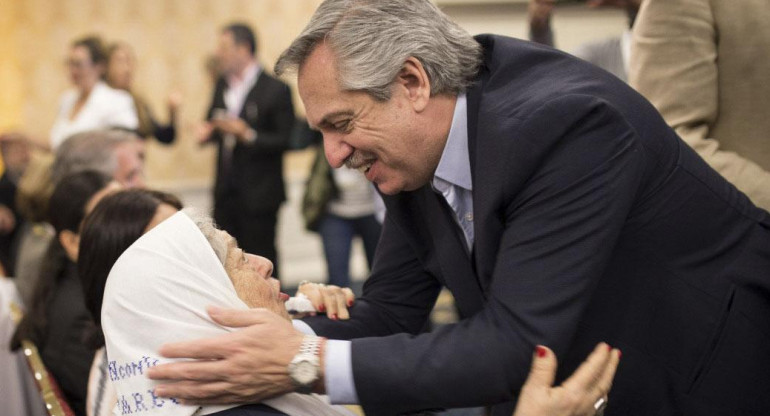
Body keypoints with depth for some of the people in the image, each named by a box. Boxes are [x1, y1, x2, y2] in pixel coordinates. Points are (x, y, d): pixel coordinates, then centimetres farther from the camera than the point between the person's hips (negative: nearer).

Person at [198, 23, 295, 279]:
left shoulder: (275, 90, -11)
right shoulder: (223, 85, 10)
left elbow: (286, 140, -13)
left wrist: (249, 135, -25)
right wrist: (209, 131, -3)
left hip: (258, 193, -6)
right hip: (226, 190, 6)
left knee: (261, 261, 2)